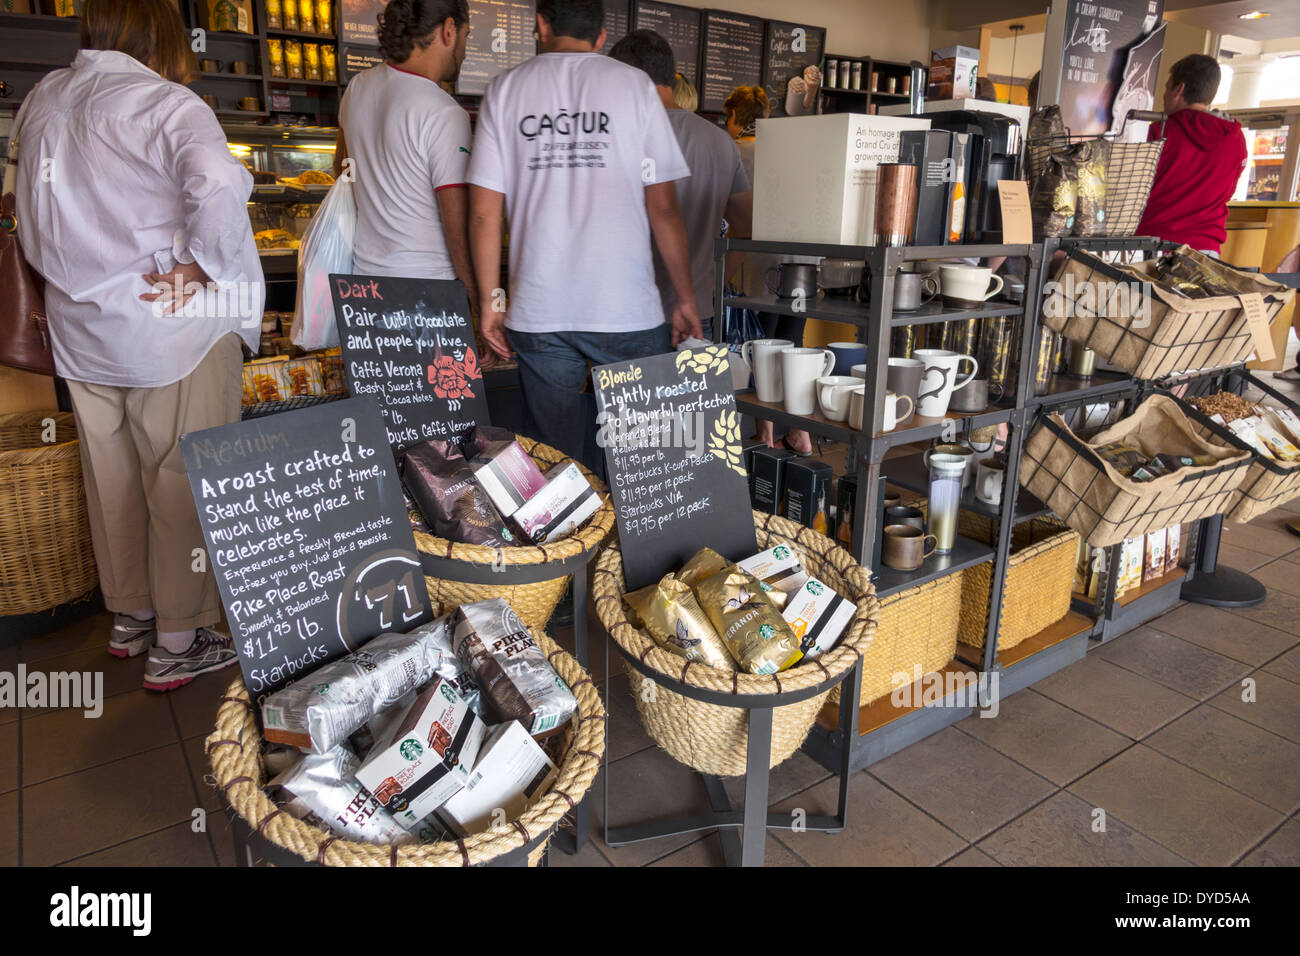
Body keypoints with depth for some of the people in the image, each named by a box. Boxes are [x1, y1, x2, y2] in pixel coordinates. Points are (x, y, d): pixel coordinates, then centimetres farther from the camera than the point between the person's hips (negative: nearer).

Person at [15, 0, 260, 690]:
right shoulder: (164, 104, -13)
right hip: (171, 329, -7)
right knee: (181, 480, 2)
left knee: (112, 477, 17)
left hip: (78, 328, 7)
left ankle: (129, 616, 33)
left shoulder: (39, 102, 10)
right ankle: (179, 644, 11)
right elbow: (220, 187, -30)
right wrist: (201, 268, -19)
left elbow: (32, 224, 18)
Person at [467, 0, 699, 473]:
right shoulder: (633, 85, 4)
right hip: (627, 310, -1)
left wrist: (490, 300, 11)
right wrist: (686, 298, 8)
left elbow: (484, 212, 3)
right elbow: (663, 207, 0)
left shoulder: (505, 89, 8)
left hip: (537, 311, 2)